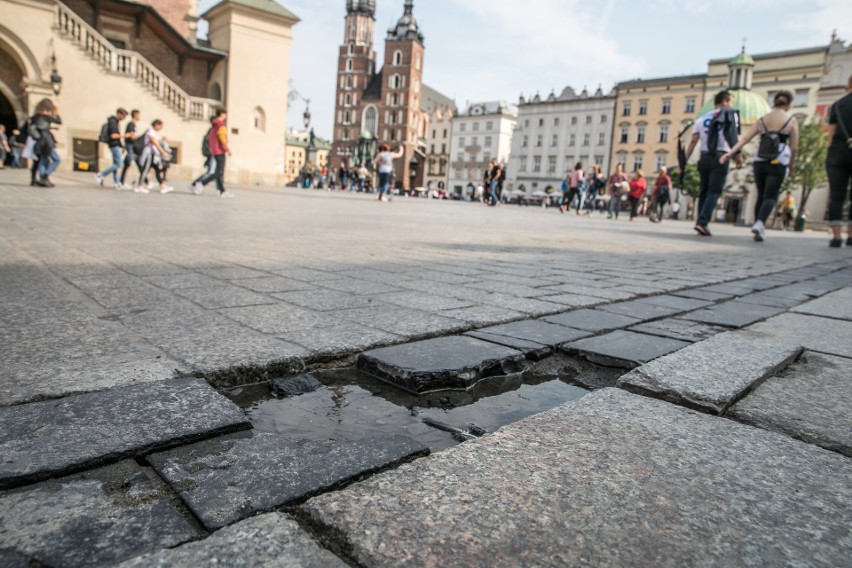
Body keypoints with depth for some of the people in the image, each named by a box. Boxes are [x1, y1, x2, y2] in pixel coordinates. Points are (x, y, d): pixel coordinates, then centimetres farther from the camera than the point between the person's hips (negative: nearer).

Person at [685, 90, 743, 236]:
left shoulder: (702, 119, 17)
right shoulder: (730, 114, 5)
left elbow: (693, 142, 8)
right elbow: (733, 137, -13)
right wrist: (738, 154, -22)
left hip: (704, 158, 5)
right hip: (720, 158, -5)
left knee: (704, 191, 11)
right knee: (714, 192, -7)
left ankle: (701, 223, 10)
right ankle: (702, 222, -21)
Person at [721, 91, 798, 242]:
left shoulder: (762, 120, 11)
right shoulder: (791, 120, 3)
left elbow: (745, 138, 1)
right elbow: (794, 147, 2)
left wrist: (730, 153, -3)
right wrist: (790, 166, 13)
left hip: (759, 162, 3)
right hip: (778, 163, -3)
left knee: (761, 196, 13)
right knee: (770, 197, -5)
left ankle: (759, 227, 13)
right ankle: (760, 223, -29)